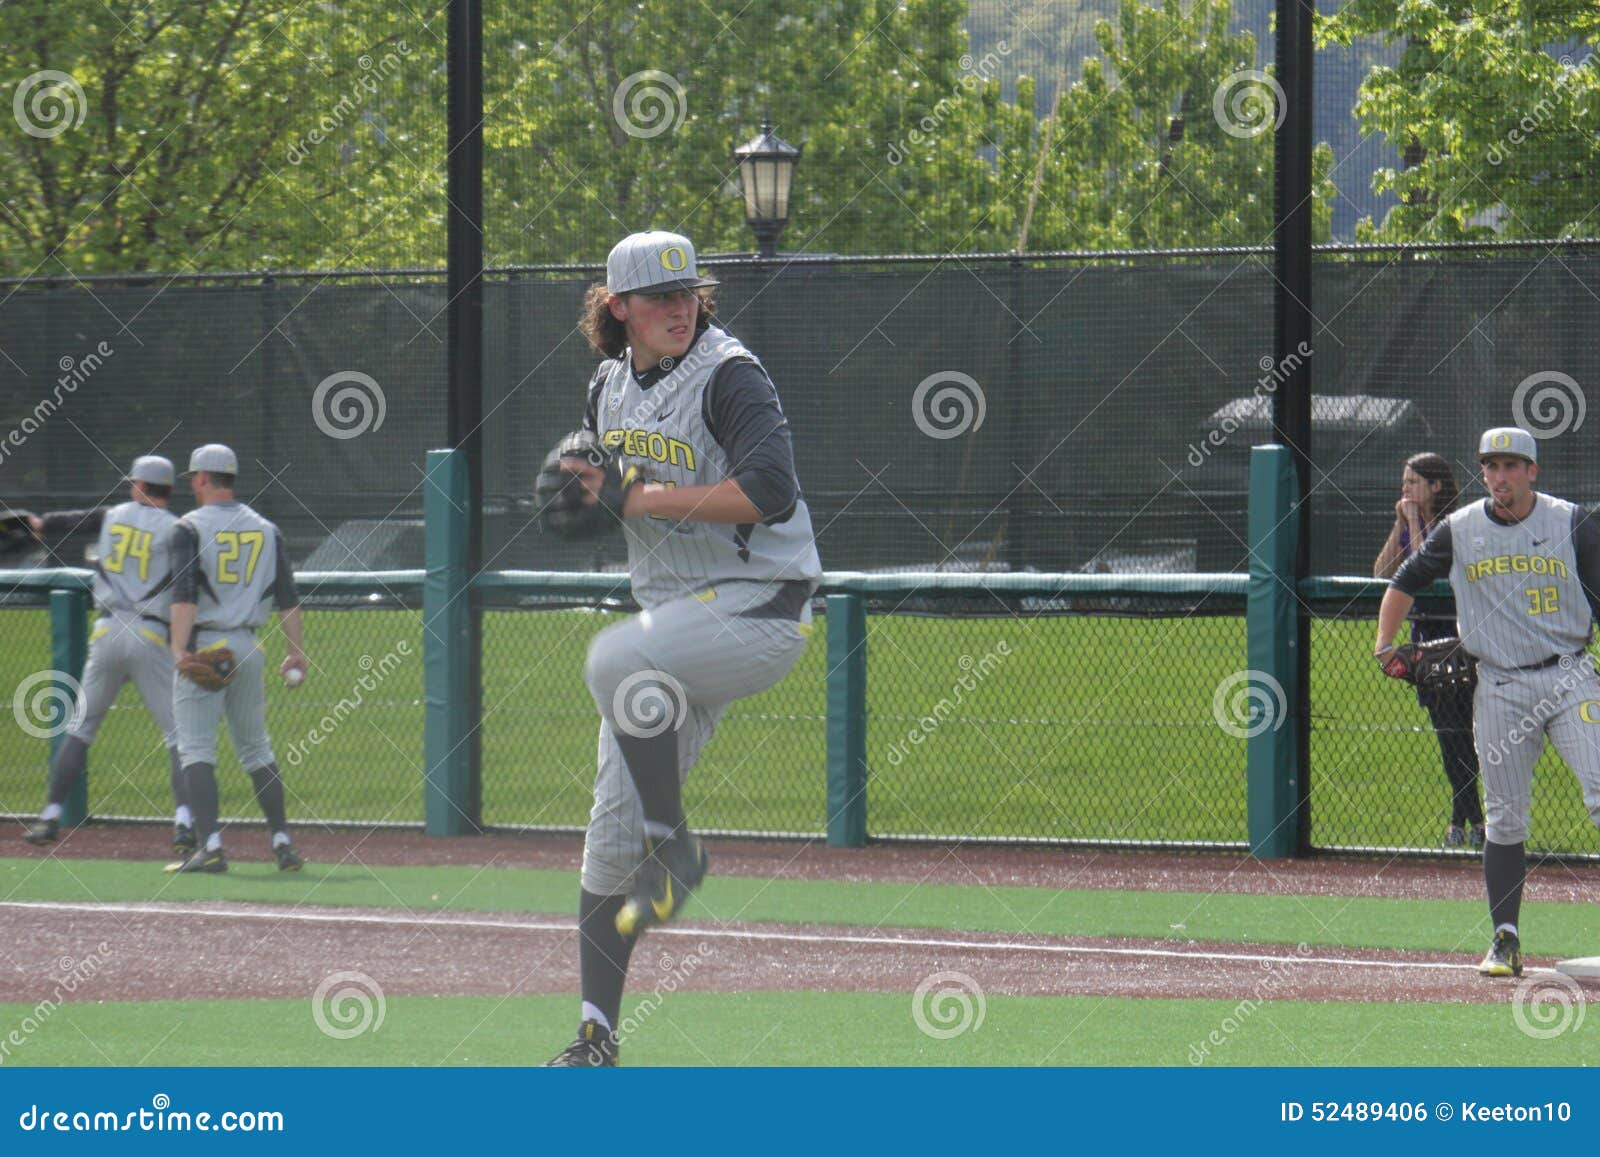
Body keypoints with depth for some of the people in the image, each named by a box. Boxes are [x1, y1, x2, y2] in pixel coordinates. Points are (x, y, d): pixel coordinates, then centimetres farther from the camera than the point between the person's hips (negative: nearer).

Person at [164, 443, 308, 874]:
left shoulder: (190, 527, -5)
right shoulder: (265, 529, 10)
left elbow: (185, 594, -17)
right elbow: (287, 597, 8)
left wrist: (180, 650, -24)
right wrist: (296, 652, 12)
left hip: (203, 643, -5)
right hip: (247, 646, 5)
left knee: (196, 750, -6)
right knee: (256, 749, 15)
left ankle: (210, 846, -19)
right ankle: (283, 843, 12)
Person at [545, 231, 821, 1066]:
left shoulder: (727, 376, -13)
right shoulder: (610, 386, 10)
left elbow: (772, 491, -26)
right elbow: (600, 489, 25)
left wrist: (642, 496, -23)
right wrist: (585, 491, 0)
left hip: (760, 607, -7)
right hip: (673, 614, 8)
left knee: (618, 660, -36)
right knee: (612, 829, 4)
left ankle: (674, 848, -18)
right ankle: (596, 1036, 10)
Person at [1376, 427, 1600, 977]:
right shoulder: (1459, 531, 6)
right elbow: (1405, 581, 18)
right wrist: (1385, 645, 7)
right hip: (1499, 687, 2)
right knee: (1505, 818, 3)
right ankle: (1506, 940, 8)